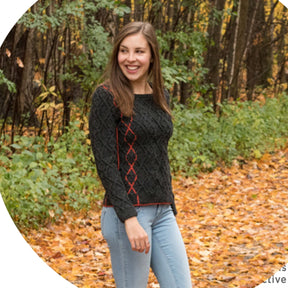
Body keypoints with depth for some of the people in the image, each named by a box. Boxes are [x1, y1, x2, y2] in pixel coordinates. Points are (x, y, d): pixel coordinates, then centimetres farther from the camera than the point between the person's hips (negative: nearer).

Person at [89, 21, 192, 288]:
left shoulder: (161, 96, 11)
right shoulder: (107, 96, -9)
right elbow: (105, 163, -15)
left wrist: (170, 207, 18)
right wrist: (130, 219, -21)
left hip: (162, 212, 7)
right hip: (127, 211, -7)